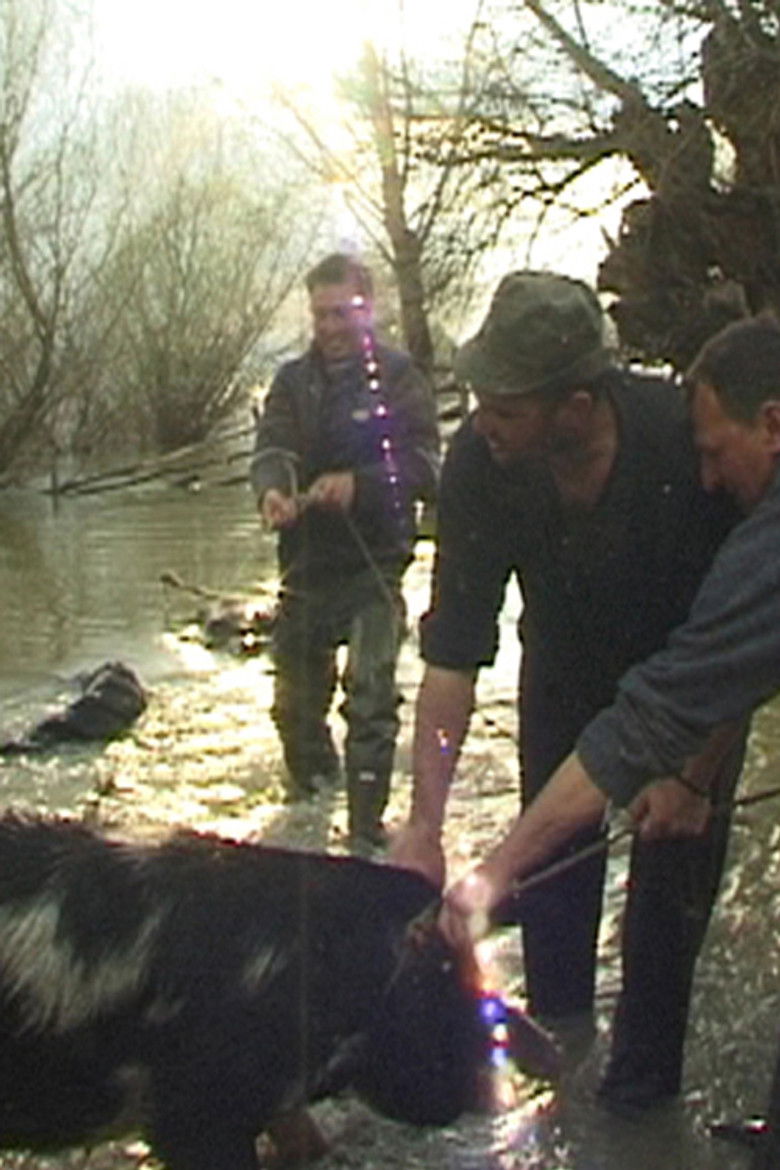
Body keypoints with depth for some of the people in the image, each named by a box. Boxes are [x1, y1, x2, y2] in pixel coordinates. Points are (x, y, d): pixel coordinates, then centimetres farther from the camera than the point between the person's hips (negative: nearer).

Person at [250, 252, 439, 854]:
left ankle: (366, 831, -8)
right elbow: (272, 450, -6)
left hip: (374, 563, -4)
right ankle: (312, 782, 42)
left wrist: (358, 484, -29)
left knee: (371, 696, -14)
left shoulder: (399, 380, -2)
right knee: (295, 698, 14)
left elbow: (424, 469, -11)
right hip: (306, 563, 4)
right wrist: (272, 489, -30)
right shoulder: (294, 382, 8)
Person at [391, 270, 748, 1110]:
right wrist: (425, 823, -32)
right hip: (567, 658, 2)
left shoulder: (686, 439, -38)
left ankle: (642, 1079, 14)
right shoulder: (479, 465, -31)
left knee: (676, 863, -2)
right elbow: (452, 654, -28)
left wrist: (698, 761, -25)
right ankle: (557, 1028, 33)